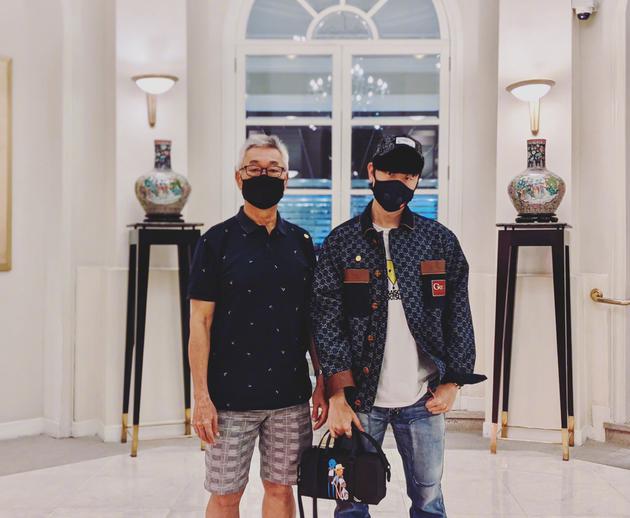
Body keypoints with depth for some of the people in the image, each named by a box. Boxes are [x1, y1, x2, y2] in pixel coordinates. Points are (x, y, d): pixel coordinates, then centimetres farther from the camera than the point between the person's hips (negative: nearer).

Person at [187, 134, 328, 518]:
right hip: (231, 396, -3)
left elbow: (312, 318, 11)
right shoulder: (217, 241, -4)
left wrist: (323, 382, 6)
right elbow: (200, 322, -5)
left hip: (291, 395, 3)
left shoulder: (301, 242, 7)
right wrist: (201, 396, -10)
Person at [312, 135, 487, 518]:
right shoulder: (341, 242, 1)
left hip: (423, 399, 1)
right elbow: (327, 321, -3)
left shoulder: (441, 241, 4)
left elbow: (459, 316, 6)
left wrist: (452, 382, 1)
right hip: (360, 396, -1)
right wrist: (337, 396, -8)